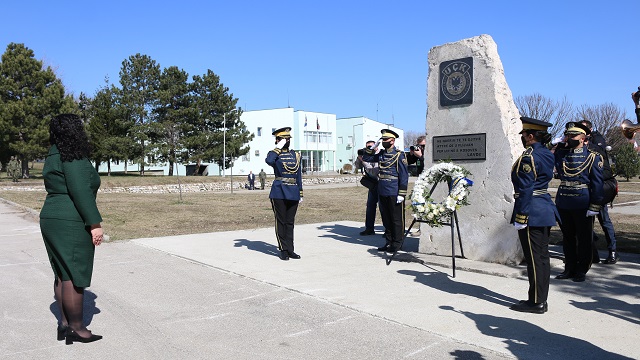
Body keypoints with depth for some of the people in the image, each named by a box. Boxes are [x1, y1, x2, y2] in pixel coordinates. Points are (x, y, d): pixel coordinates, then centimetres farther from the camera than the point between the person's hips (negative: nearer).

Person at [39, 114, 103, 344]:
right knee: (74, 276, -3)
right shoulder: (73, 156, -15)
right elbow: (81, 192, -22)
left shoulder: (54, 156, 15)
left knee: (63, 274, 15)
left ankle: (64, 323, 22)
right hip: (72, 224, -10)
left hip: (51, 219, 10)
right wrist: (95, 224, -19)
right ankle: (77, 329, 6)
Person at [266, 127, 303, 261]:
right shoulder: (275, 154, -1)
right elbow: (269, 160, -27)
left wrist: (300, 194, 14)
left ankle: (290, 249, 16)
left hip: (293, 193, 5)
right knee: (281, 221, 1)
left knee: (290, 222, 10)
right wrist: (278, 147, -16)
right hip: (279, 193, -4)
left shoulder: (295, 155, 14)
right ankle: (283, 250, 9)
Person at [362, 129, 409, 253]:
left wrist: (401, 194, -14)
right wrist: (373, 147, 6)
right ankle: (389, 242, 22)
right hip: (382, 192, 7)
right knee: (386, 218, 12)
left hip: (394, 193, -7)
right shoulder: (381, 154, 12)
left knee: (397, 219, 2)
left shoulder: (399, 155, -6)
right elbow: (365, 158, 20)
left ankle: (397, 243, 11)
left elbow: (404, 175, -9)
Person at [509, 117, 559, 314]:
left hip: (532, 211, -10)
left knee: (534, 258, -2)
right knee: (542, 256, 14)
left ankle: (536, 302, 7)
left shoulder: (528, 157, -17)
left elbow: (526, 190, -20)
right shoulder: (547, 154, 11)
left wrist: (520, 218, -18)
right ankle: (541, 299, 23)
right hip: (545, 209, 10)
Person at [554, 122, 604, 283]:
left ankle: (581, 270, 19)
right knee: (568, 237, 13)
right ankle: (570, 268, 25)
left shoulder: (592, 157, -4)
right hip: (563, 203, 4)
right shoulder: (561, 153, 10)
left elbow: (597, 183, -7)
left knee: (584, 239, 7)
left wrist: (594, 206, -12)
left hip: (582, 204, -4)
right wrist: (561, 144, -1)